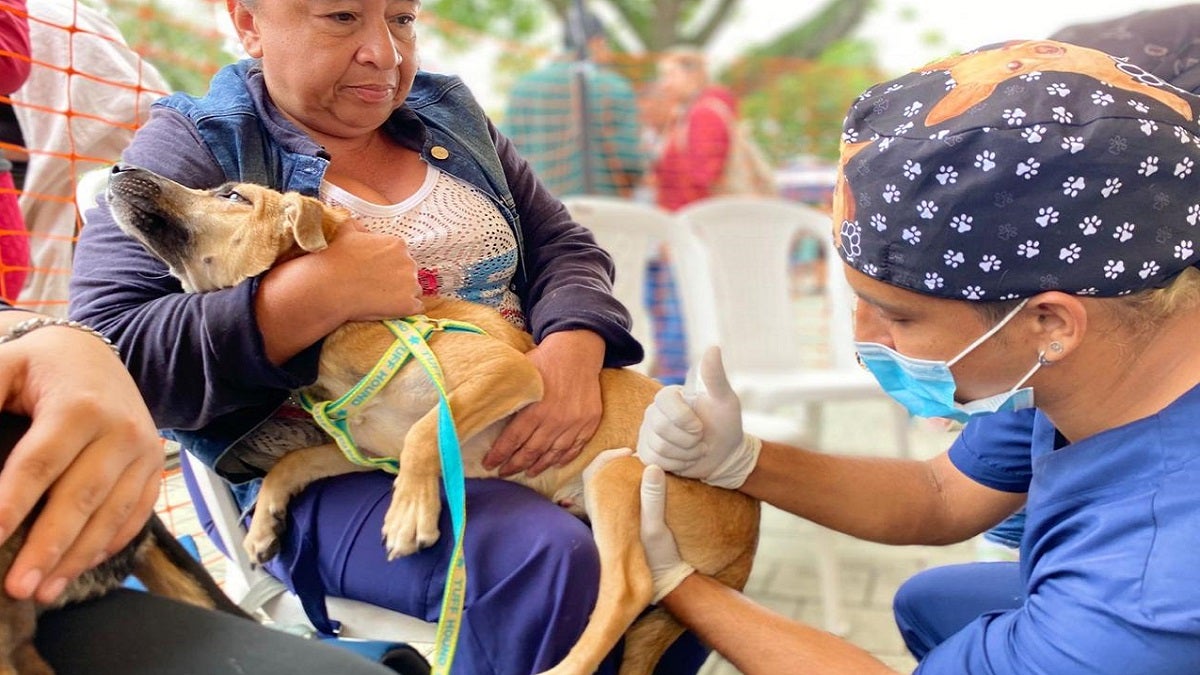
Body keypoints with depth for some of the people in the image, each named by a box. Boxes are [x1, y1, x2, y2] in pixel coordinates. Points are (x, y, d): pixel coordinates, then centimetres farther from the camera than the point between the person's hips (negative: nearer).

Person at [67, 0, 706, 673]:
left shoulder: (451, 116, 13)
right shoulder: (190, 150, -4)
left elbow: (564, 244, 9)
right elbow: (105, 359, -14)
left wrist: (577, 346, -15)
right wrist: (315, 295, -25)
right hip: (319, 479, -6)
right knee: (547, 558, -31)